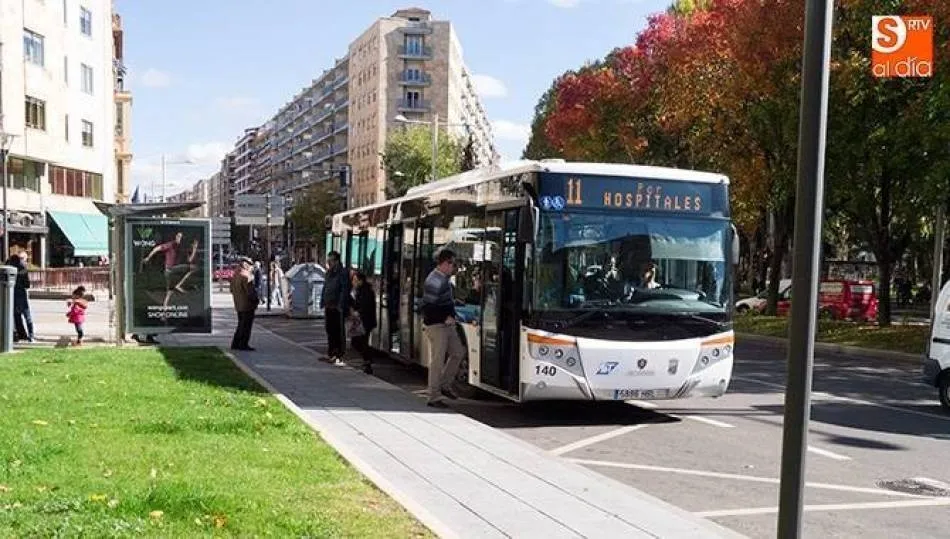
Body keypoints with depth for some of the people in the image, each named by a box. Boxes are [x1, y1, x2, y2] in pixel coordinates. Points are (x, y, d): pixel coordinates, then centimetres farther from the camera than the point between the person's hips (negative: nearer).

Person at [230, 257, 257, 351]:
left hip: (239, 305, 9)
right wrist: (257, 299, -8)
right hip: (247, 305, -9)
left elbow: (232, 290, 18)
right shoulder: (246, 276, -19)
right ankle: (244, 344, 2)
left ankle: (235, 344, 21)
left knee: (241, 325, 18)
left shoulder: (235, 275, 12)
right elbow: (250, 291, -21)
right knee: (246, 325, -1)